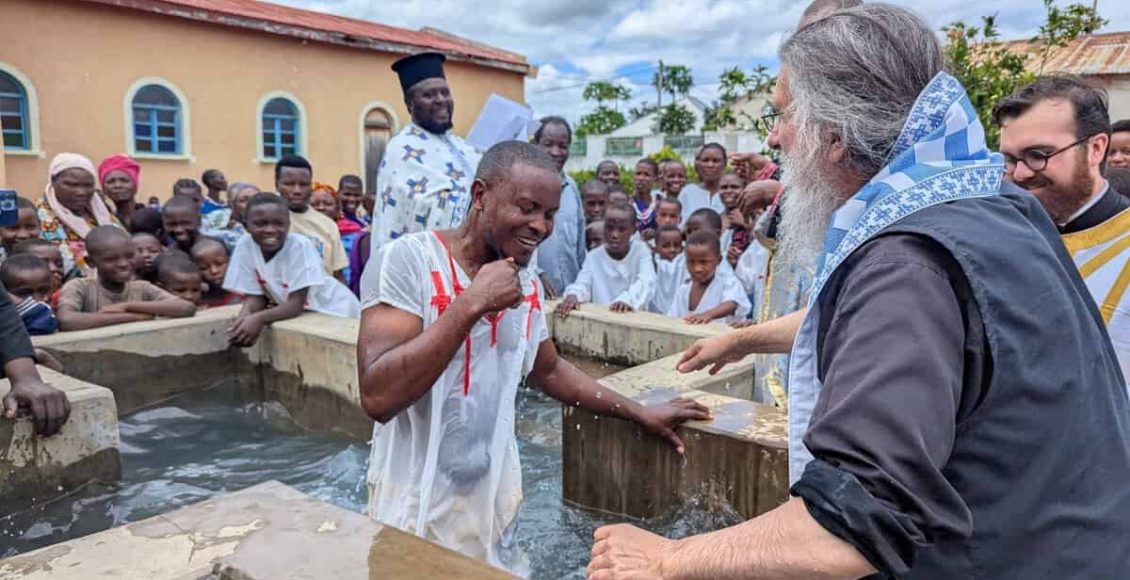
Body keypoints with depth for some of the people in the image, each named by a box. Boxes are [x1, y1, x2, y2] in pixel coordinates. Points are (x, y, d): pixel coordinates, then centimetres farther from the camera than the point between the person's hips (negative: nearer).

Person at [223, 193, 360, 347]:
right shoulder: (245, 246, -13)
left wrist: (259, 318, -36)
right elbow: (255, 298, -8)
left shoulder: (300, 246, -25)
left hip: (333, 310, -4)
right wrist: (244, 319, -27)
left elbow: (296, 305, -24)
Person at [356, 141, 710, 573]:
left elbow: (549, 371, 18)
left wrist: (641, 414, 17)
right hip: (418, 514, -5)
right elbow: (377, 397, -27)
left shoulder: (527, 283, 3)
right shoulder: (406, 261, -17)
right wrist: (471, 303, -28)